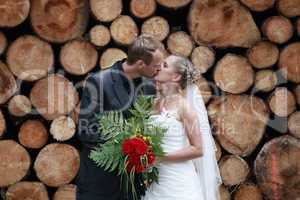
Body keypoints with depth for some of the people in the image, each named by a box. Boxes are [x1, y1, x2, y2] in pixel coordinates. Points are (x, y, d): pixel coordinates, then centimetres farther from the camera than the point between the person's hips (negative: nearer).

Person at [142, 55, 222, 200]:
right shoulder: (157, 103, 6)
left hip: (178, 182, -6)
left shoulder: (184, 106, -11)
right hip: (156, 179, 6)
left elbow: (198, 149, -13)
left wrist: (161, 157, -16)